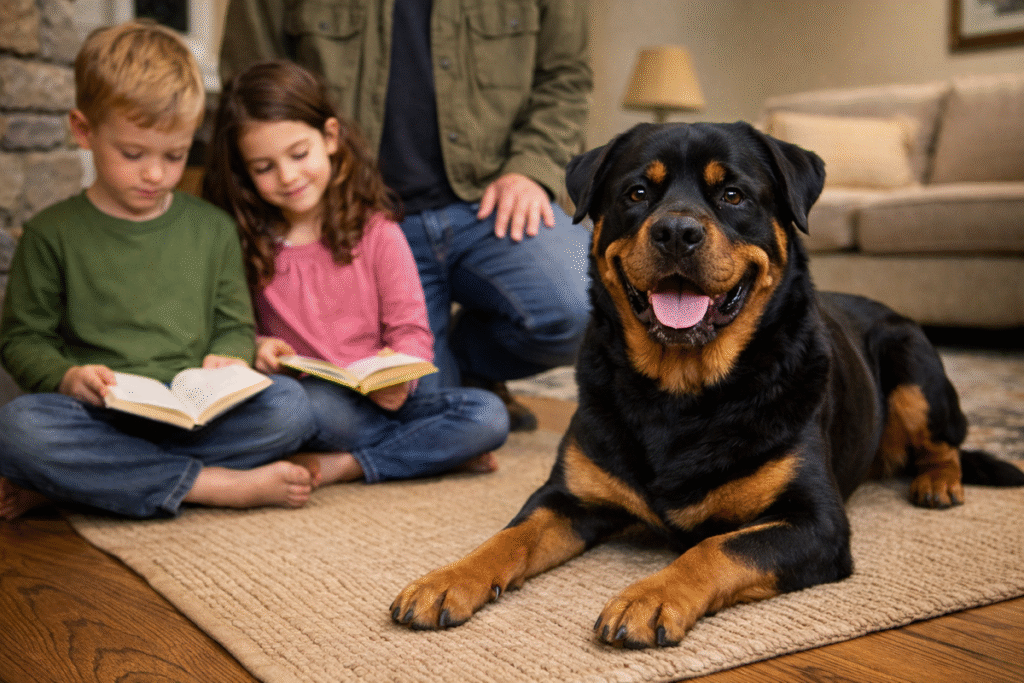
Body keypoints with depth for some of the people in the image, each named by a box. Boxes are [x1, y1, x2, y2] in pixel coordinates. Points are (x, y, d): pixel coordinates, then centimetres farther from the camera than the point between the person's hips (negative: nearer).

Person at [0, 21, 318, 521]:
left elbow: (234, 325, 17)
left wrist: (227, 358, -8)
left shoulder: (214, 229, 13)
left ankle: (61, 483, -21)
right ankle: (221, 485, -26)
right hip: (97, 419, -2)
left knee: (290, 405, -27)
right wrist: (65, 376, -14)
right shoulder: (52, 234, 7)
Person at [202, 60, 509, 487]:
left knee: (489, 415, -22)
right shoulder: (245, 241, 6)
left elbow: (411, 330, -1)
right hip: (304, 395, -1)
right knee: (313, 402, -38)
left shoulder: (376, 232, 1)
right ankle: (435, 450, -17)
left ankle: (346, 465, -18)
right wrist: (253, 347, -13)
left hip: (382, 400, 2)